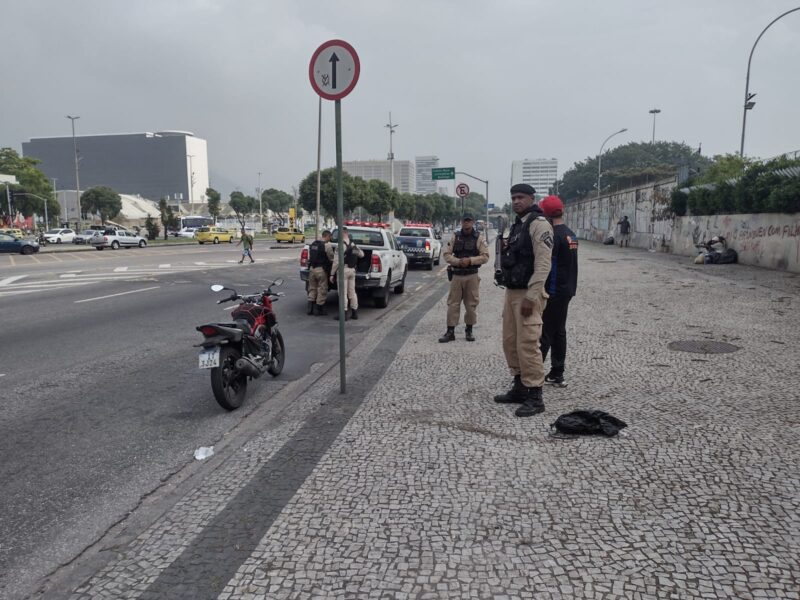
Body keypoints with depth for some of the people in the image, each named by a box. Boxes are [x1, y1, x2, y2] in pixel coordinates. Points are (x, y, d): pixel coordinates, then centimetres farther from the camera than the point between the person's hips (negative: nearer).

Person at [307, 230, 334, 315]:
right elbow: (331, 258, -8)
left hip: (312, 268, 7)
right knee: (322, 289, 4)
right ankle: (318, 309, 8)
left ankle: (310, 308, 14)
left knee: (312, 288, 15)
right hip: (321, 269, -6)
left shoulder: (312, 244, 11)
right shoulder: (327, 245, -11)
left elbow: (310, 257, 14)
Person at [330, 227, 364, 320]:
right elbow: (361, 254, 19)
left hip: (343, 270, -7)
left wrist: (332, 274, -10)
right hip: (352, 270, 7)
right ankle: (354, 313, 18)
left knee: (342, 293, -2)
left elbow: (336, 261, -16)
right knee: (352, 292, 13)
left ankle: (344, 314, 0)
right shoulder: (353, 244, 8)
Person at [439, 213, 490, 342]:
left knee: (471, 304, 6)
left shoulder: (479, 238, 1)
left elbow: (485, 256, -4)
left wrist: (470, 260, -17)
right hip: (456, 275, 1)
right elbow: (446, 254, 1)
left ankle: (469, 329, 20)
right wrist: (458, 261, -15)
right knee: (453, 303, 1)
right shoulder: (454, 236, 5)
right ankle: (450, 331, 6)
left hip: (472, 276, -1)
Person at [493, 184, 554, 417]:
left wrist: (531, 296, -23)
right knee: (510, 342, 13)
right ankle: (519, 387, 25)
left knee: (527, 345, -9)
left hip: (528, 294, -10)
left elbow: (543, 263, -20)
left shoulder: (538, 224, -12)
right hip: (512, 292, 10)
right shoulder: (518, 224, 18)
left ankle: (535, 396, 0)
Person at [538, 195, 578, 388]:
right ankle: (557, 374, 19)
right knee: (559, 331, 13)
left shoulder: (553, 235, -17)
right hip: (566, 290, 9)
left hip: (552, 292, -9)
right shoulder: (571, 235, 12)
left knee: (544, 333, -5)